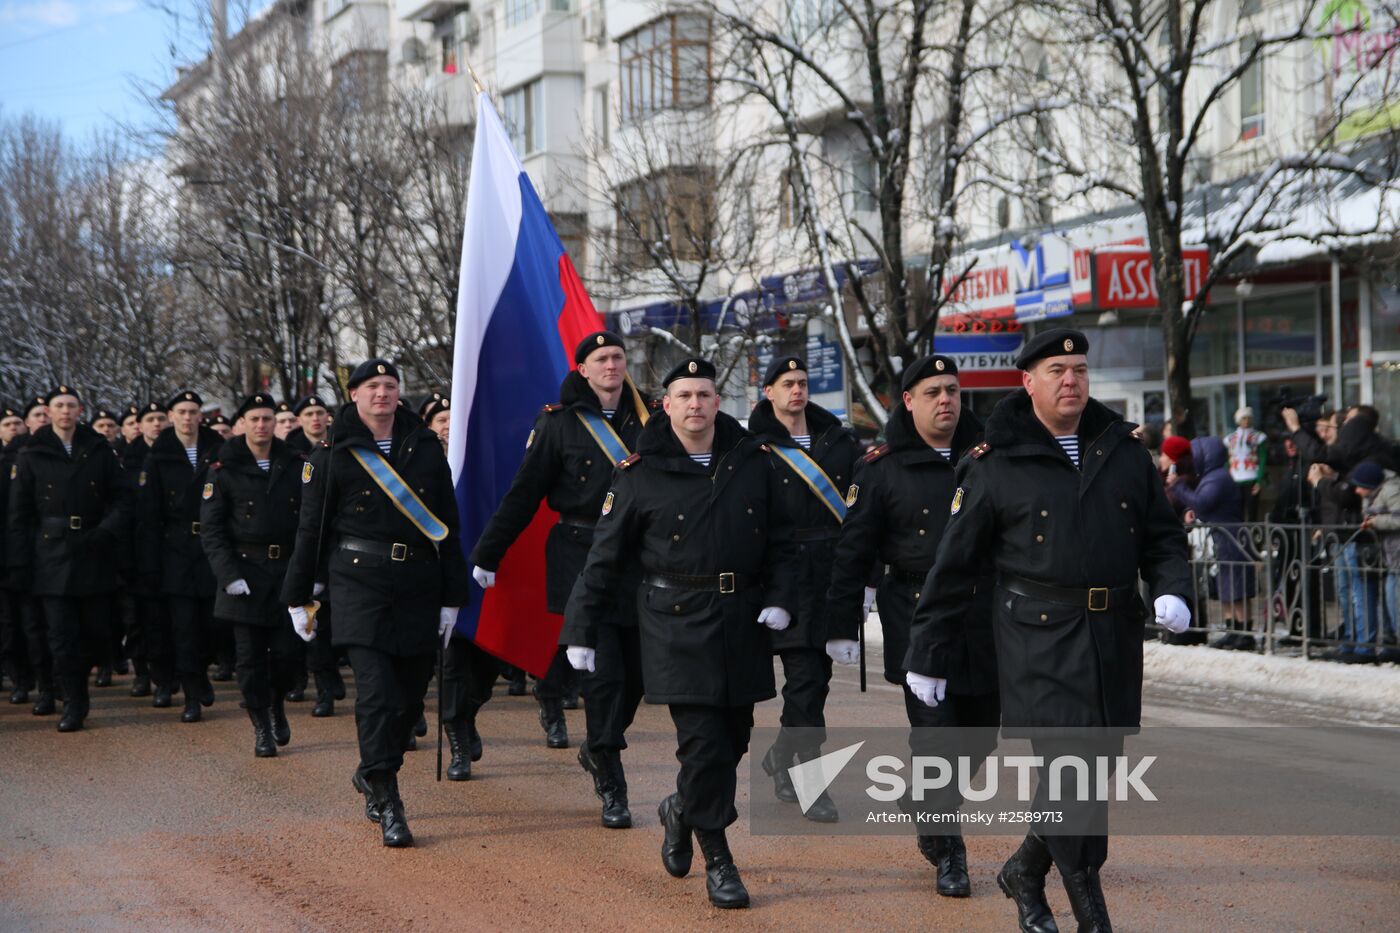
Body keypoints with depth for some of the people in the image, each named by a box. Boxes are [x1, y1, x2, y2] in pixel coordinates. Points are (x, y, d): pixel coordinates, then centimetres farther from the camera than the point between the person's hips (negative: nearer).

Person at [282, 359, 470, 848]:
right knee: (377, 692, -13)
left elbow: (448, 526, 11)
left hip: (419, 585, 4)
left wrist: (452, 596, 8)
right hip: (360, 582, -4)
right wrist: (299, 597, 5)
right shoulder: (332, 455, 2)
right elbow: (311, 529, 5)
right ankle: (387, 806, -9)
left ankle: (371, 774, 32)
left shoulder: (427, 448, 10)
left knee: (410, 694, 8)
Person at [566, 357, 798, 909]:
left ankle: (682, 812, 38)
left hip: (743, 624, 4)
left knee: (735, 738, 10)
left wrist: (779, 600, -2)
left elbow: (781, 541, 13)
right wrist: (580, 631, 1)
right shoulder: (641, 474, -2)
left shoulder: (753, 462, 6)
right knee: (702, 743, -8)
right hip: (678, 627, -4)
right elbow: (605, 559, 2)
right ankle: (717, 861, 4)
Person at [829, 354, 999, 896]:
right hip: (918, 622, -3)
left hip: (983, 620, 4)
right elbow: (854, 551, 0)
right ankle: (947, 852, 4)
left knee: (979, 734, 9)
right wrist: (843, 626, -3)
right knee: (935, 733, -7)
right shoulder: (882, 468, 0)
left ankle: (929, 816, 34)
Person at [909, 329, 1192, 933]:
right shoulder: (996, 464, -1)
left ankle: (1026, 872, 32)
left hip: (1115, 637, 5)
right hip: (1039, 640, -5)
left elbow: (1163, 534, 18)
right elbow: (955, 566, 3)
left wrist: (1172, 590, -4)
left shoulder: (1123, 451, 11)